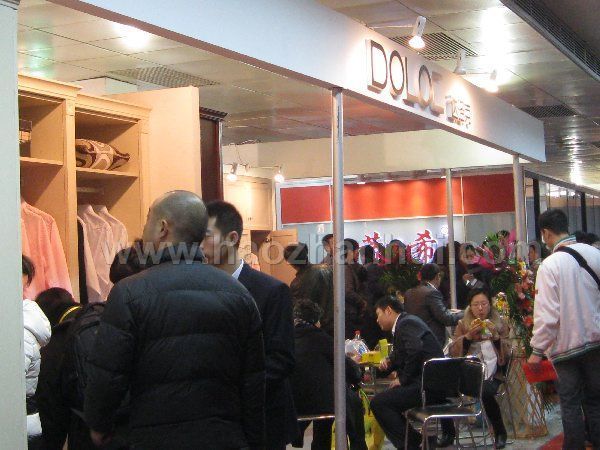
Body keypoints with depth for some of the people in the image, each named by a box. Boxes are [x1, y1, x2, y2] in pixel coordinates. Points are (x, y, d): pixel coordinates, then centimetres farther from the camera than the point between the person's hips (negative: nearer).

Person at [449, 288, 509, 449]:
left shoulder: (500, 324, 14)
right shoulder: (463, 324, 16)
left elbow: (507, 354, 6)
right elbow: (453, 352, 5)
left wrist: (496, 336, -9)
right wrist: (468, 336, -9)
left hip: (492, 374, -1)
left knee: (485, 391, -35)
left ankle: (500, 433, -11)